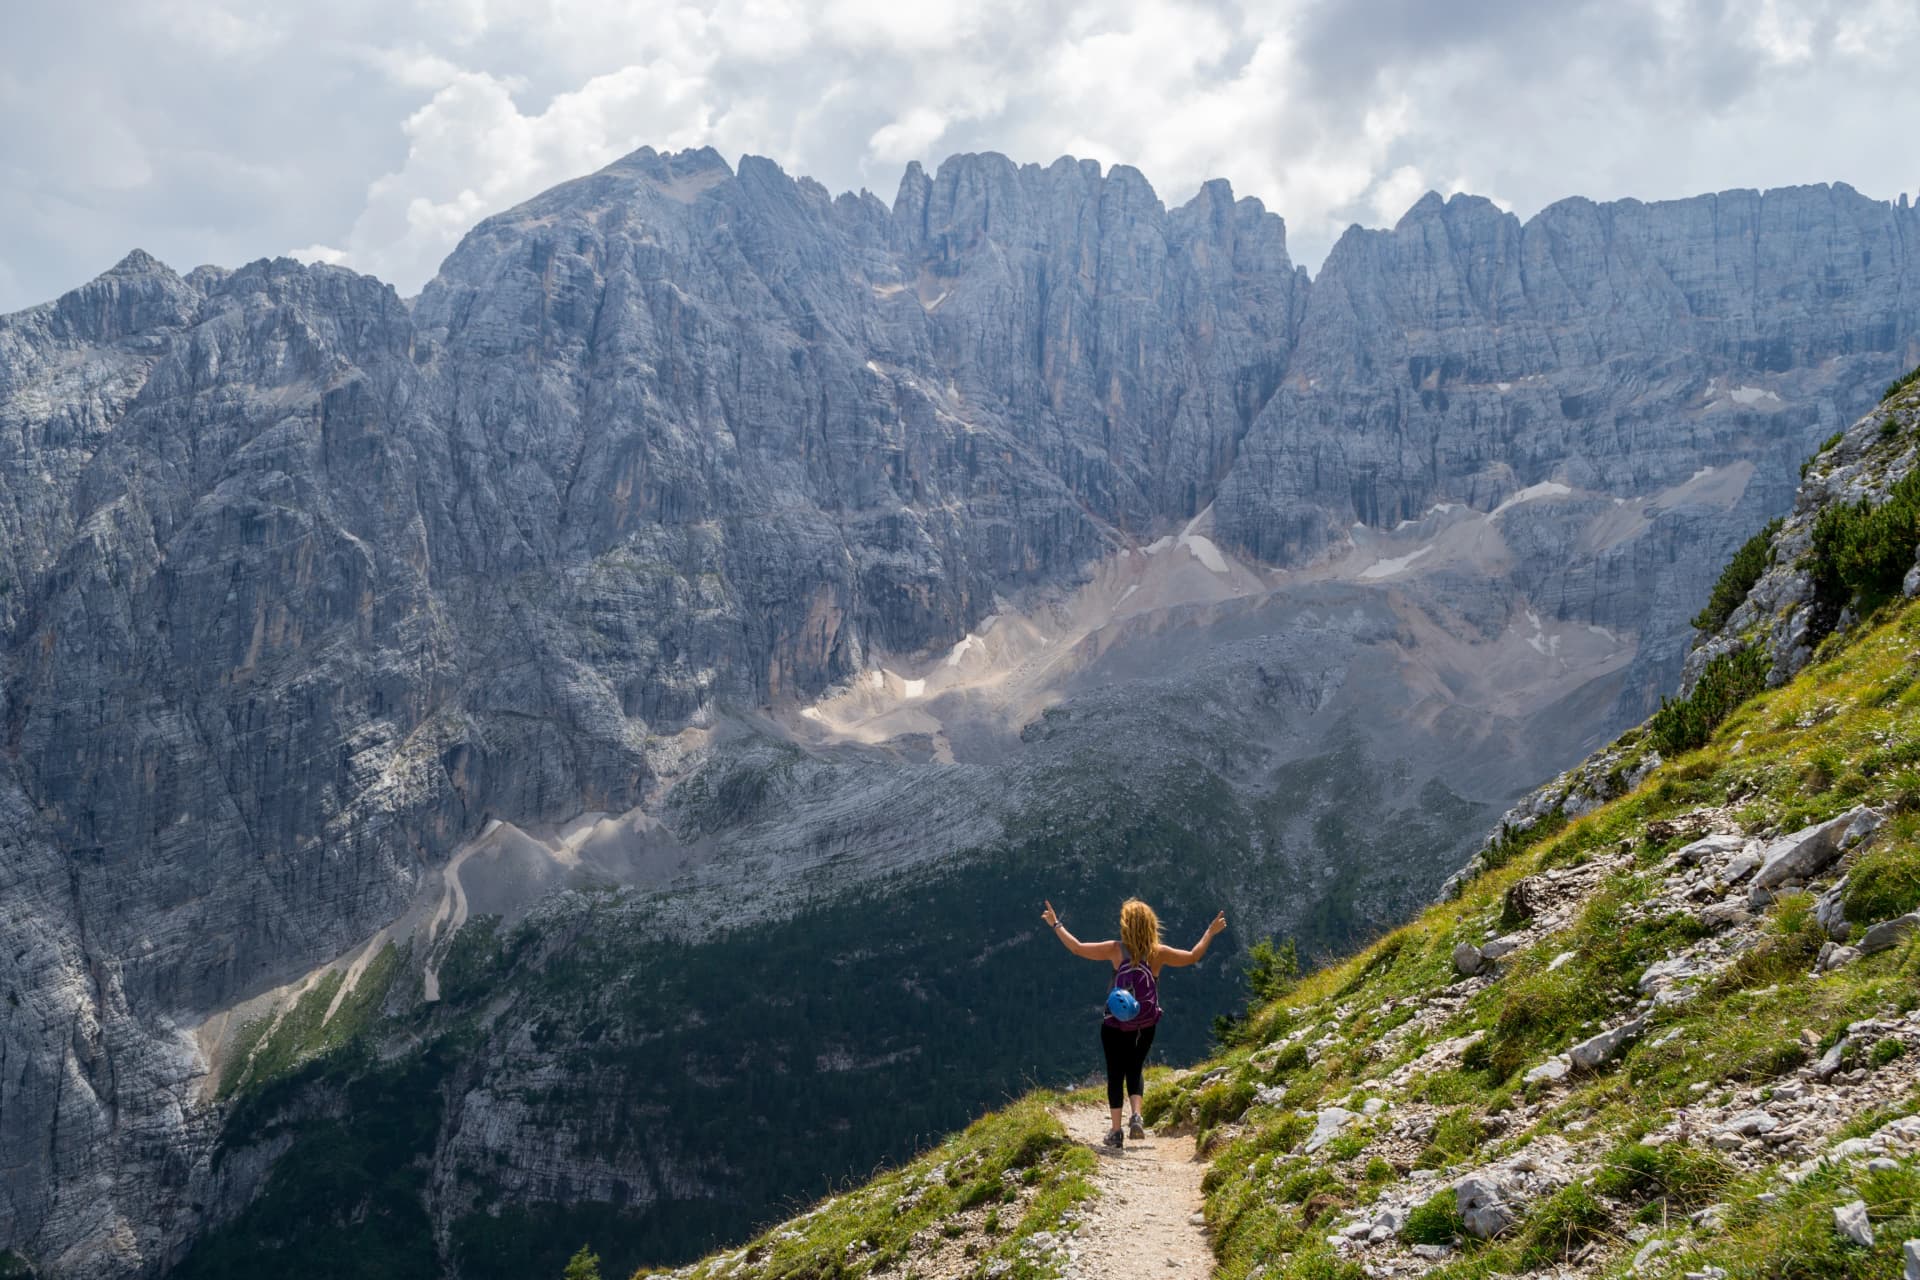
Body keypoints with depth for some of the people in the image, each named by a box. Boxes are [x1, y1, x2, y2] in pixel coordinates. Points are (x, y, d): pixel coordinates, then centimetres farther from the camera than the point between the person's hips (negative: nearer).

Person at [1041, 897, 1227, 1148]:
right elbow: (1193, 957, 2)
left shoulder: (1115, 949, -13)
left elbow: (1077, 948, -10)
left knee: (1115, 1074, 8)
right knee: (1135, 1071, 18)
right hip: (1145, 1026, 2)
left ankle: (1116, 1131, 5)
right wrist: (1210, 932, 14)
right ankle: (1137, 1115, -5)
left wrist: (1056, 924, 2)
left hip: (1115, 1025, -2)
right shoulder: (1159, 953, -9)